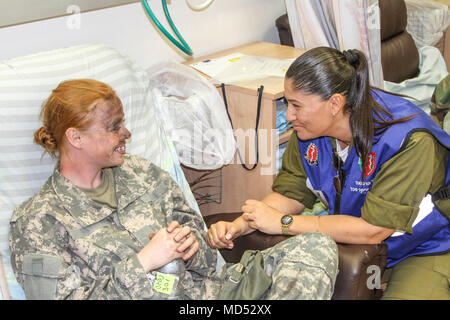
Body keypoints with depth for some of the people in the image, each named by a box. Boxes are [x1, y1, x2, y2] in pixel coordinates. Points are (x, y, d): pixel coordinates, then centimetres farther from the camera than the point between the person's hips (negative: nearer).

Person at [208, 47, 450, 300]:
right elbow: (290, 194, -1)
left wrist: (282, 223, -25)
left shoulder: (409, 140, -30)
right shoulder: (311, 128, -10)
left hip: (425, 250, -4)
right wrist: (238, 226, -19)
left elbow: (372, 230, -29)